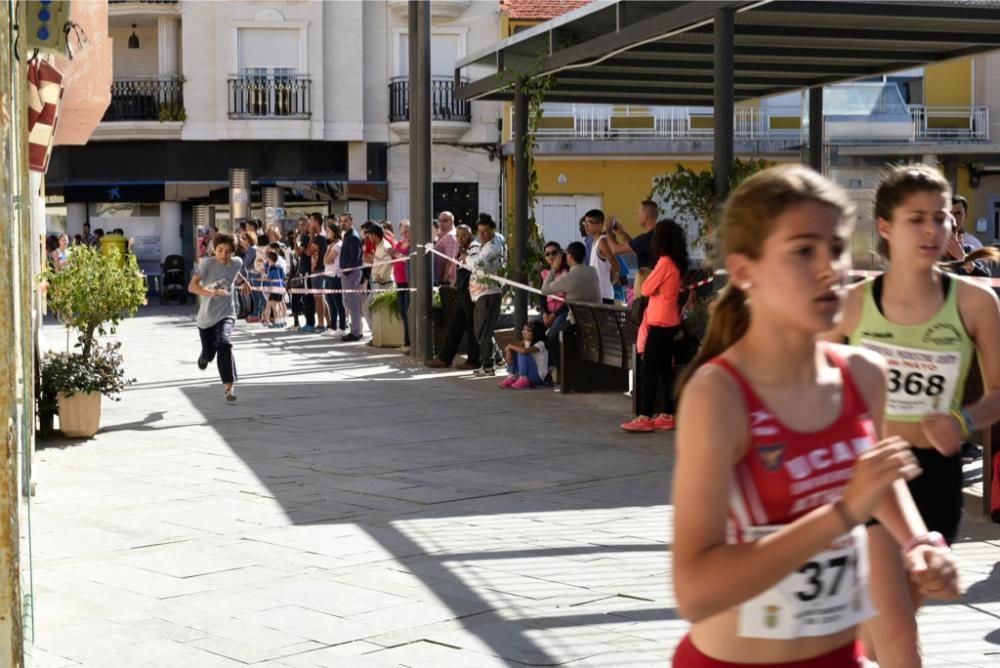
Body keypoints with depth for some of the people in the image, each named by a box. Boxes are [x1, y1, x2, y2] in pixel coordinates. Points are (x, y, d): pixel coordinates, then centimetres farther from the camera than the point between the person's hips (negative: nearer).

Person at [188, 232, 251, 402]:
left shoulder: (237, 263, -3)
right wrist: (212, 293, -37)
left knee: (224, 344, -26)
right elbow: (192, 286, -25)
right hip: (206, 315, -1)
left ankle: (229, 386, -21)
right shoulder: (207, 263, -16)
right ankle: (204, 357, 54)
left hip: (226, 313, 1)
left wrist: (243, 281, 33)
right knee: (209, 353, 12)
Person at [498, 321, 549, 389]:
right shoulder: (527, 342, 4)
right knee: (512, 352, 0)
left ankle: (524, 380, -26)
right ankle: (511, 377, -8)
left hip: (538, 375, -8)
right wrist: (509, 351, -21)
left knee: (522, 354, -26)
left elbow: (524, 351, -36)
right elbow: (511, 345, 1)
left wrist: (510, 346, -22)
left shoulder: (540, 344, -20)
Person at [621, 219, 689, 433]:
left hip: (660, 323, -9)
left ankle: (645, 417, -8)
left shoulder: (665, 261, -15)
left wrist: (647, 277, 6)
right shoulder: (677, 262, 11)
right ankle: (668, 416, 15)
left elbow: (646, 289, -11)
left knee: (649, 369, -7)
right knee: (664, 369, 12)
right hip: (670, 321, 9)